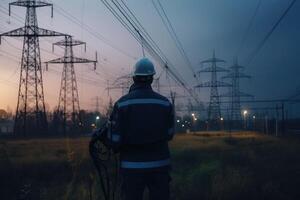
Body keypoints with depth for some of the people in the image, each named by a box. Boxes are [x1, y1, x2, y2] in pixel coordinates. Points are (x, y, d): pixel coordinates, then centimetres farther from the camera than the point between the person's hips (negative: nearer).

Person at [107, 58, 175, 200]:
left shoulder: (122, 103, -8)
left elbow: (114, 138, -9)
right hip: (160, 166, 2)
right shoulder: (165, 103, -2)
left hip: (132, 167, -1)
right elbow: (169, 135, 9)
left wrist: (117, 148, 13)